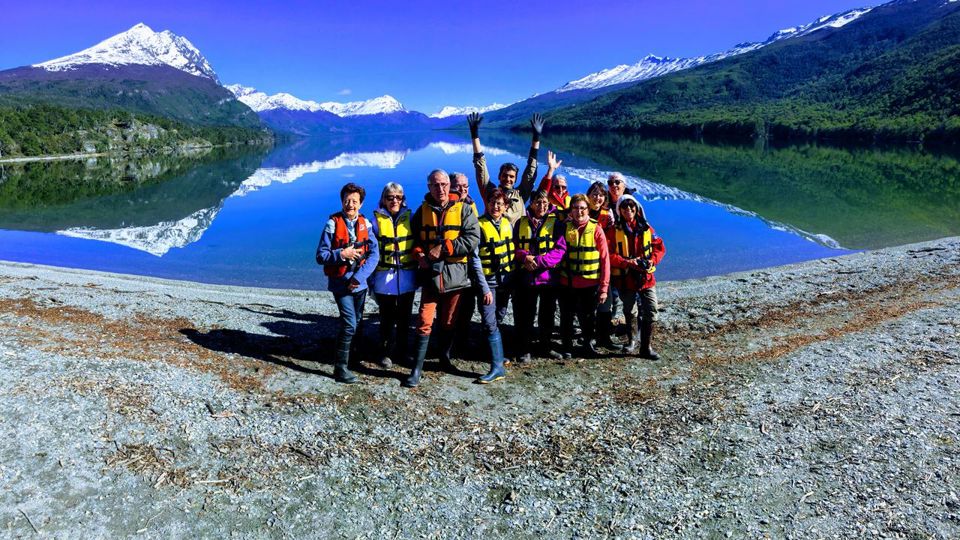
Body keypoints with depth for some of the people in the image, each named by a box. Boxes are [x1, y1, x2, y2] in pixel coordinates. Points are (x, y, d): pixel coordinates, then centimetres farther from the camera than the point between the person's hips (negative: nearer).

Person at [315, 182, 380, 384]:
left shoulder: (365, 223, 0)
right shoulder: (333, 224, -9)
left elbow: (374, 254, -5)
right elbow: (321, 256, -8)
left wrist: (359, 277, -14)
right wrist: (341, 254, -22)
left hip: (360, 282, 4)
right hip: (341, 283, -4)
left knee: (357, 322, 16)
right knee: (349, 324, -12)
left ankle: (351, 356, 38)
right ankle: (340, 369, -1)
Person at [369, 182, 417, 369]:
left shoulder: (409, 217, 5)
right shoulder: (377, 218, 0)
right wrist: (371, 277, -4)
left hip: (407, 276, 2)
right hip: (385, 277, -2)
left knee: (404, 317, 11)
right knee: (387, 317, 4)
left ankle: (402, 350, 25)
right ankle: (386, 353, 16)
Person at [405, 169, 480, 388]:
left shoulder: (463, 209, -2)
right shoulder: (422, 210, 7)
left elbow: (472, 238, -13)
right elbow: (414, 238, 15)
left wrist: (443, 248, -18)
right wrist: (419, 254, -6)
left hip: (455, 275, -1)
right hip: (430, 274, 1)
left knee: (449, 322, 13)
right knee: (425, 322, -4)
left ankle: (444, 358, 34)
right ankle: (417, 368, 2)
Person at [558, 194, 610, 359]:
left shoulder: (596, 229, -5)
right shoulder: (564, 227, 0)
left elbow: (605, 259, -5)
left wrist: (604, 287, -7)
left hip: (590, 283, -1)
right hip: (567, 283, 1)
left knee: (588, 317, 13)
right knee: (566, 317, 10)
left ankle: (589, 344, 35)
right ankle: (567, 347, 28)